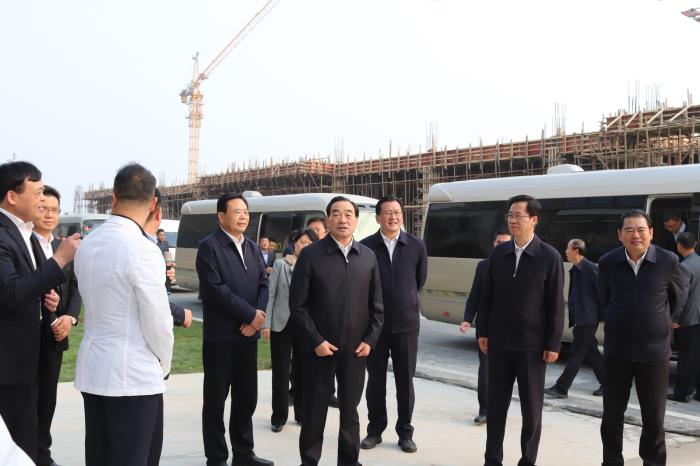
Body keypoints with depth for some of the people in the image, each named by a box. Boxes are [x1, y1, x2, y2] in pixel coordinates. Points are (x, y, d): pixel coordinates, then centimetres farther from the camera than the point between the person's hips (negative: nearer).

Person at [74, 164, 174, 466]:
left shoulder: (87, 245, 5)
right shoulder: (142, 250, -17)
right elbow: (157, 322, -14)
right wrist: (164, 364, 4)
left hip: (92, 370, 7)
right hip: (134, 376, -7)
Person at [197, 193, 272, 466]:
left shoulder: (253, 248, 14)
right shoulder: (209, 246, -9)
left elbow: (263, 285, 8)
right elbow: (215, 289, -18)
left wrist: (257, 317, -10)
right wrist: (250, 314, -16)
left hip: (248, 334, 6)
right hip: (220, 336, -6)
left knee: (247, 397, 12)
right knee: (216, 399, 4)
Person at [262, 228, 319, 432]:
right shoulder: (280, 264, 0)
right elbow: (271, 295, -1)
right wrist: (266, 323, -6)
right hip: (281, 324, -1)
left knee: (303, 370, 9)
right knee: (281, 371, 5)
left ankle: (302, 413, 23)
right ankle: (279, 416, 16)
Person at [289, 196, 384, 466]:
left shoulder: (368, 256, 5)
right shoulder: (310, 255, -5)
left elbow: (377, 306, 8)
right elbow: (297, 305, -7)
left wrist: (370, 340, -2)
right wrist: (315, 341, -12)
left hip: (356, 349, 3)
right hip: (319, 349, -3)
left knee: (350, 411, 14)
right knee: (314, 411, 8)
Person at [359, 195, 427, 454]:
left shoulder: (417, 245, 0)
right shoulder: (366, 246, -5)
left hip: (406, 323, 1)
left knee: (405, 381, 7)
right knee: (375, 379, 9)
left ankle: (405, 432, 20)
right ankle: (375, 430, 23)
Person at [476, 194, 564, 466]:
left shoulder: (549, 257, -7)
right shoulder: (498, 253, 4)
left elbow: (556, 305, -6)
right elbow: (487, 296, 9)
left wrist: (553, 344, -9)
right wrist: (482, 331, 5)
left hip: (531, 345, -3)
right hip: (499, 342, 3)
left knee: (531, 408, 8)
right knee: (496, 404, 11)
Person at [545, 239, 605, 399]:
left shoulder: (591, 268, -14)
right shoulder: (574, 270, 12)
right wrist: (573, 318, 15)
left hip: (587, 320, -9)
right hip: (580, 319, 9)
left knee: (575, 356, -3)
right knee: (591, 353, 14)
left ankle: (561, 388, 1)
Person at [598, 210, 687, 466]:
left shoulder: (668, 261, -8)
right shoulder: (607, 262, -4)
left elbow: (680, 293, 11)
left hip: (654, 349, -1)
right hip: (617, 349, 1)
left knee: (654, 414, 8)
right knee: (612, 412, 8)